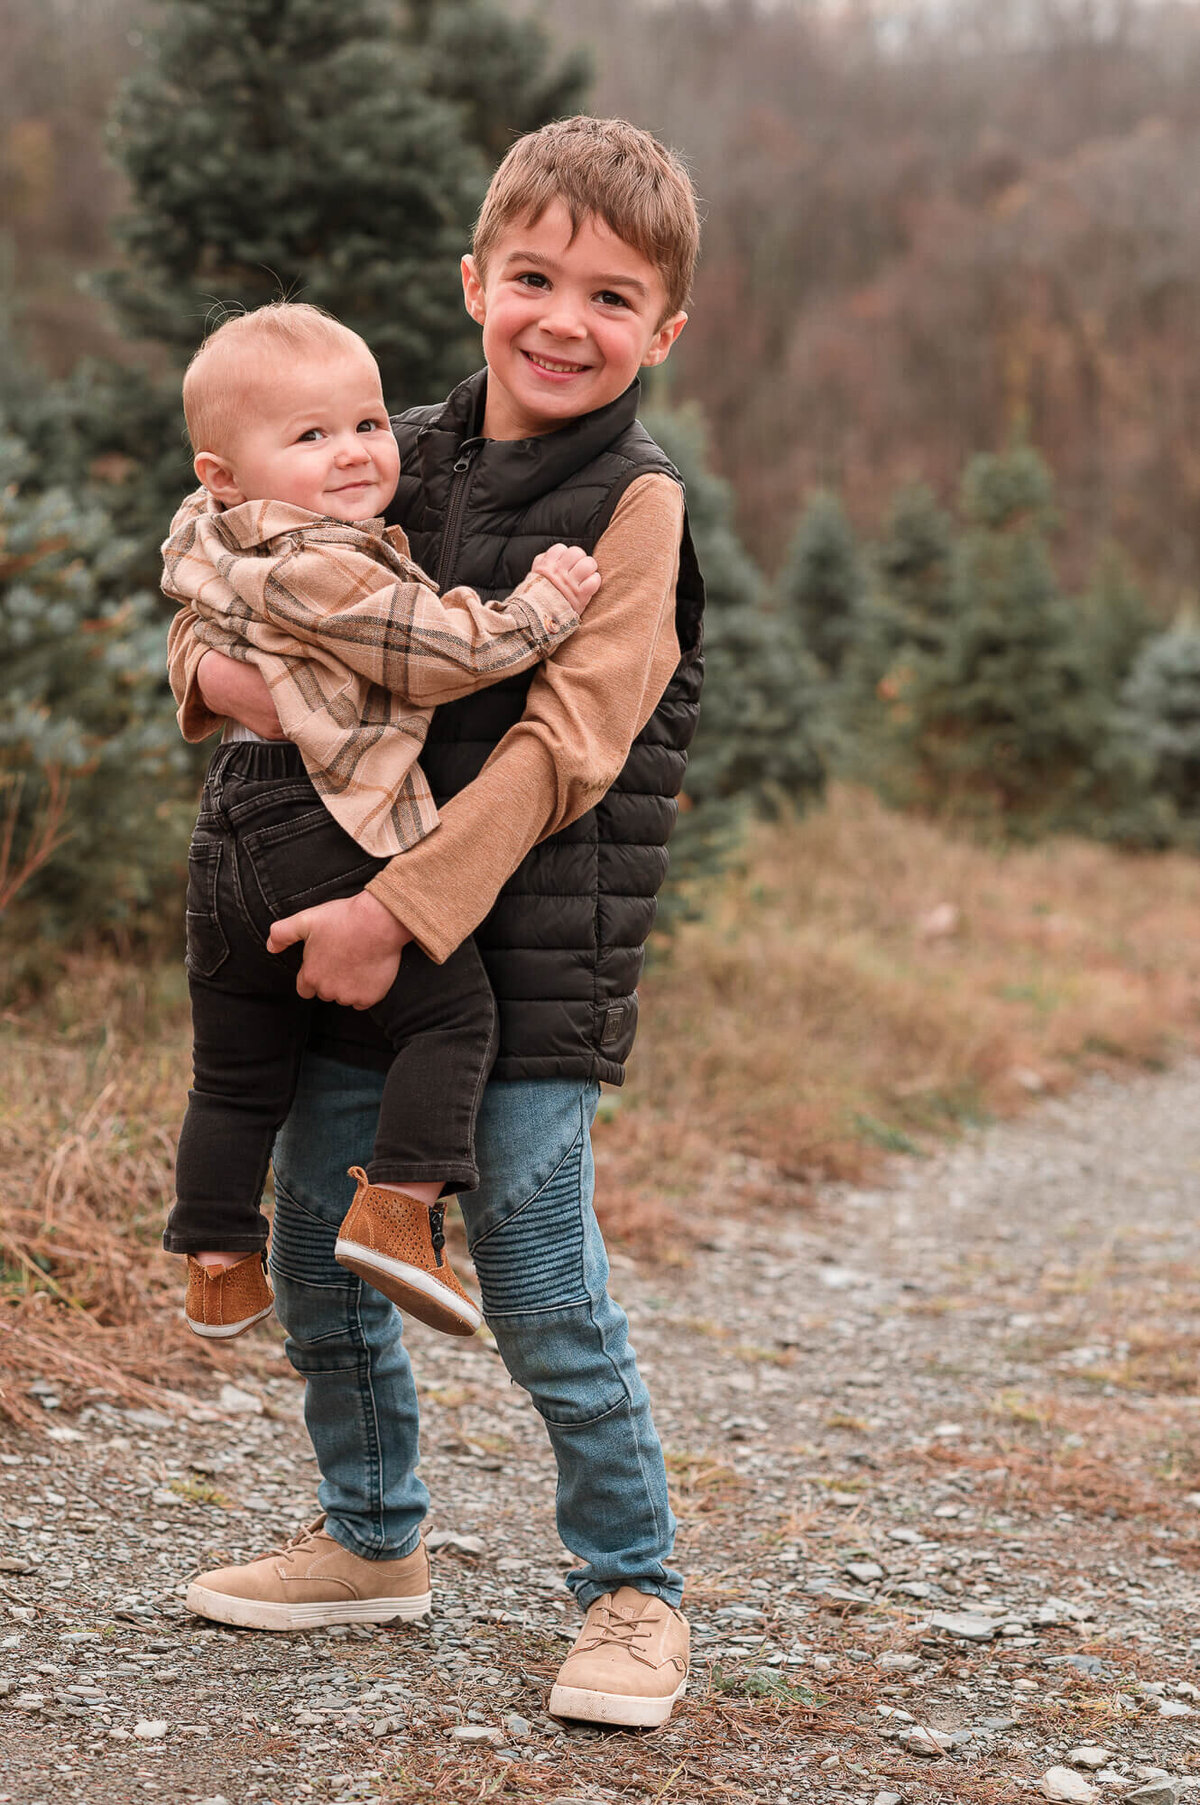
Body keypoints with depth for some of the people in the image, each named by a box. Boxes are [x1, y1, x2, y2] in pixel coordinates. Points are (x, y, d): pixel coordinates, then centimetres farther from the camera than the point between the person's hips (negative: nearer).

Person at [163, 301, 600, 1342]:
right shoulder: (322, 569, -17)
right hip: (327, 842, -9)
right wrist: (543, 605, -3)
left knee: (238, 1071, 18)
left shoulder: (211, 541, 11)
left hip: (230, 841, 9)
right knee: (452, 1010, 3)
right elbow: (449, 652, -13)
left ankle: (218, 1271, 26)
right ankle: (396, 1210, -7)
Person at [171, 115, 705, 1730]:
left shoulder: (634, 502, -10)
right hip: (362, 936, 6)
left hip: (530, 953, -6)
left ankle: (634, 1589, 16)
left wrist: (400, 909, -23)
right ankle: (374, 1543, 34)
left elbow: (562, 747, -18)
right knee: (318, 1260, 14)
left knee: (542, 1294, -3)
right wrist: (221, 663, -10)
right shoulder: (401, 461, 8)